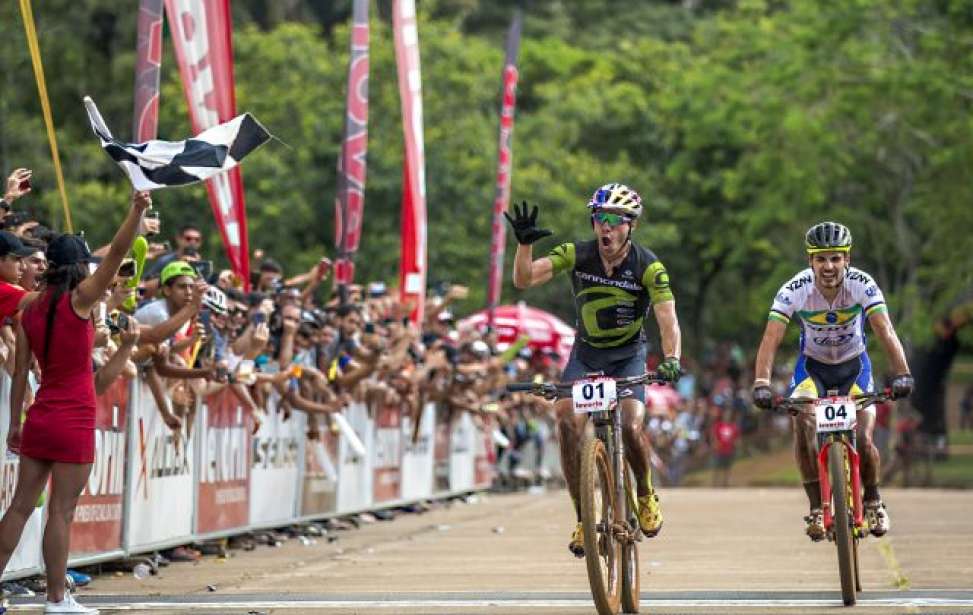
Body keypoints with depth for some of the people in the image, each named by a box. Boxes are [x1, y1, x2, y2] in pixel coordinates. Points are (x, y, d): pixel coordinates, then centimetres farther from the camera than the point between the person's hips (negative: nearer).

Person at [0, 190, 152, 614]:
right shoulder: (78, 300, -10)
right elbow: (117, 255, -21)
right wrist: (137, 212, -25)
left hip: (39, 419, 6)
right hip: (73, 422, -6)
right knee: (61, 512, -1)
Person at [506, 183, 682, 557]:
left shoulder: (648, 266, -21)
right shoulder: (577, 255, -15)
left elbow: (667, 318, -31)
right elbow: (524, 280, -22)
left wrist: (671, 360, -49)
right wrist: (524, 243, -40)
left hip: (628, 355, -2)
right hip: (585, 354, 2)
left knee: (631, 425, -25)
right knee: (567, 420, -24)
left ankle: (646, 496, 7)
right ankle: (582, 518, -14)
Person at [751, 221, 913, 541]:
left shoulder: (862, 285, -26)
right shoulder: (795, 289, -26)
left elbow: (885, 331, -35)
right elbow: (771, 338, -33)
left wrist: (901, 373, -50)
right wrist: (761, 384, -48)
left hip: (854, 365, 0)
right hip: (812, 365, 0)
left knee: (863, 440, -16)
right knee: (802, 424, -26)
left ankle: (873, 500, 15)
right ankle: (816, 508, -12)